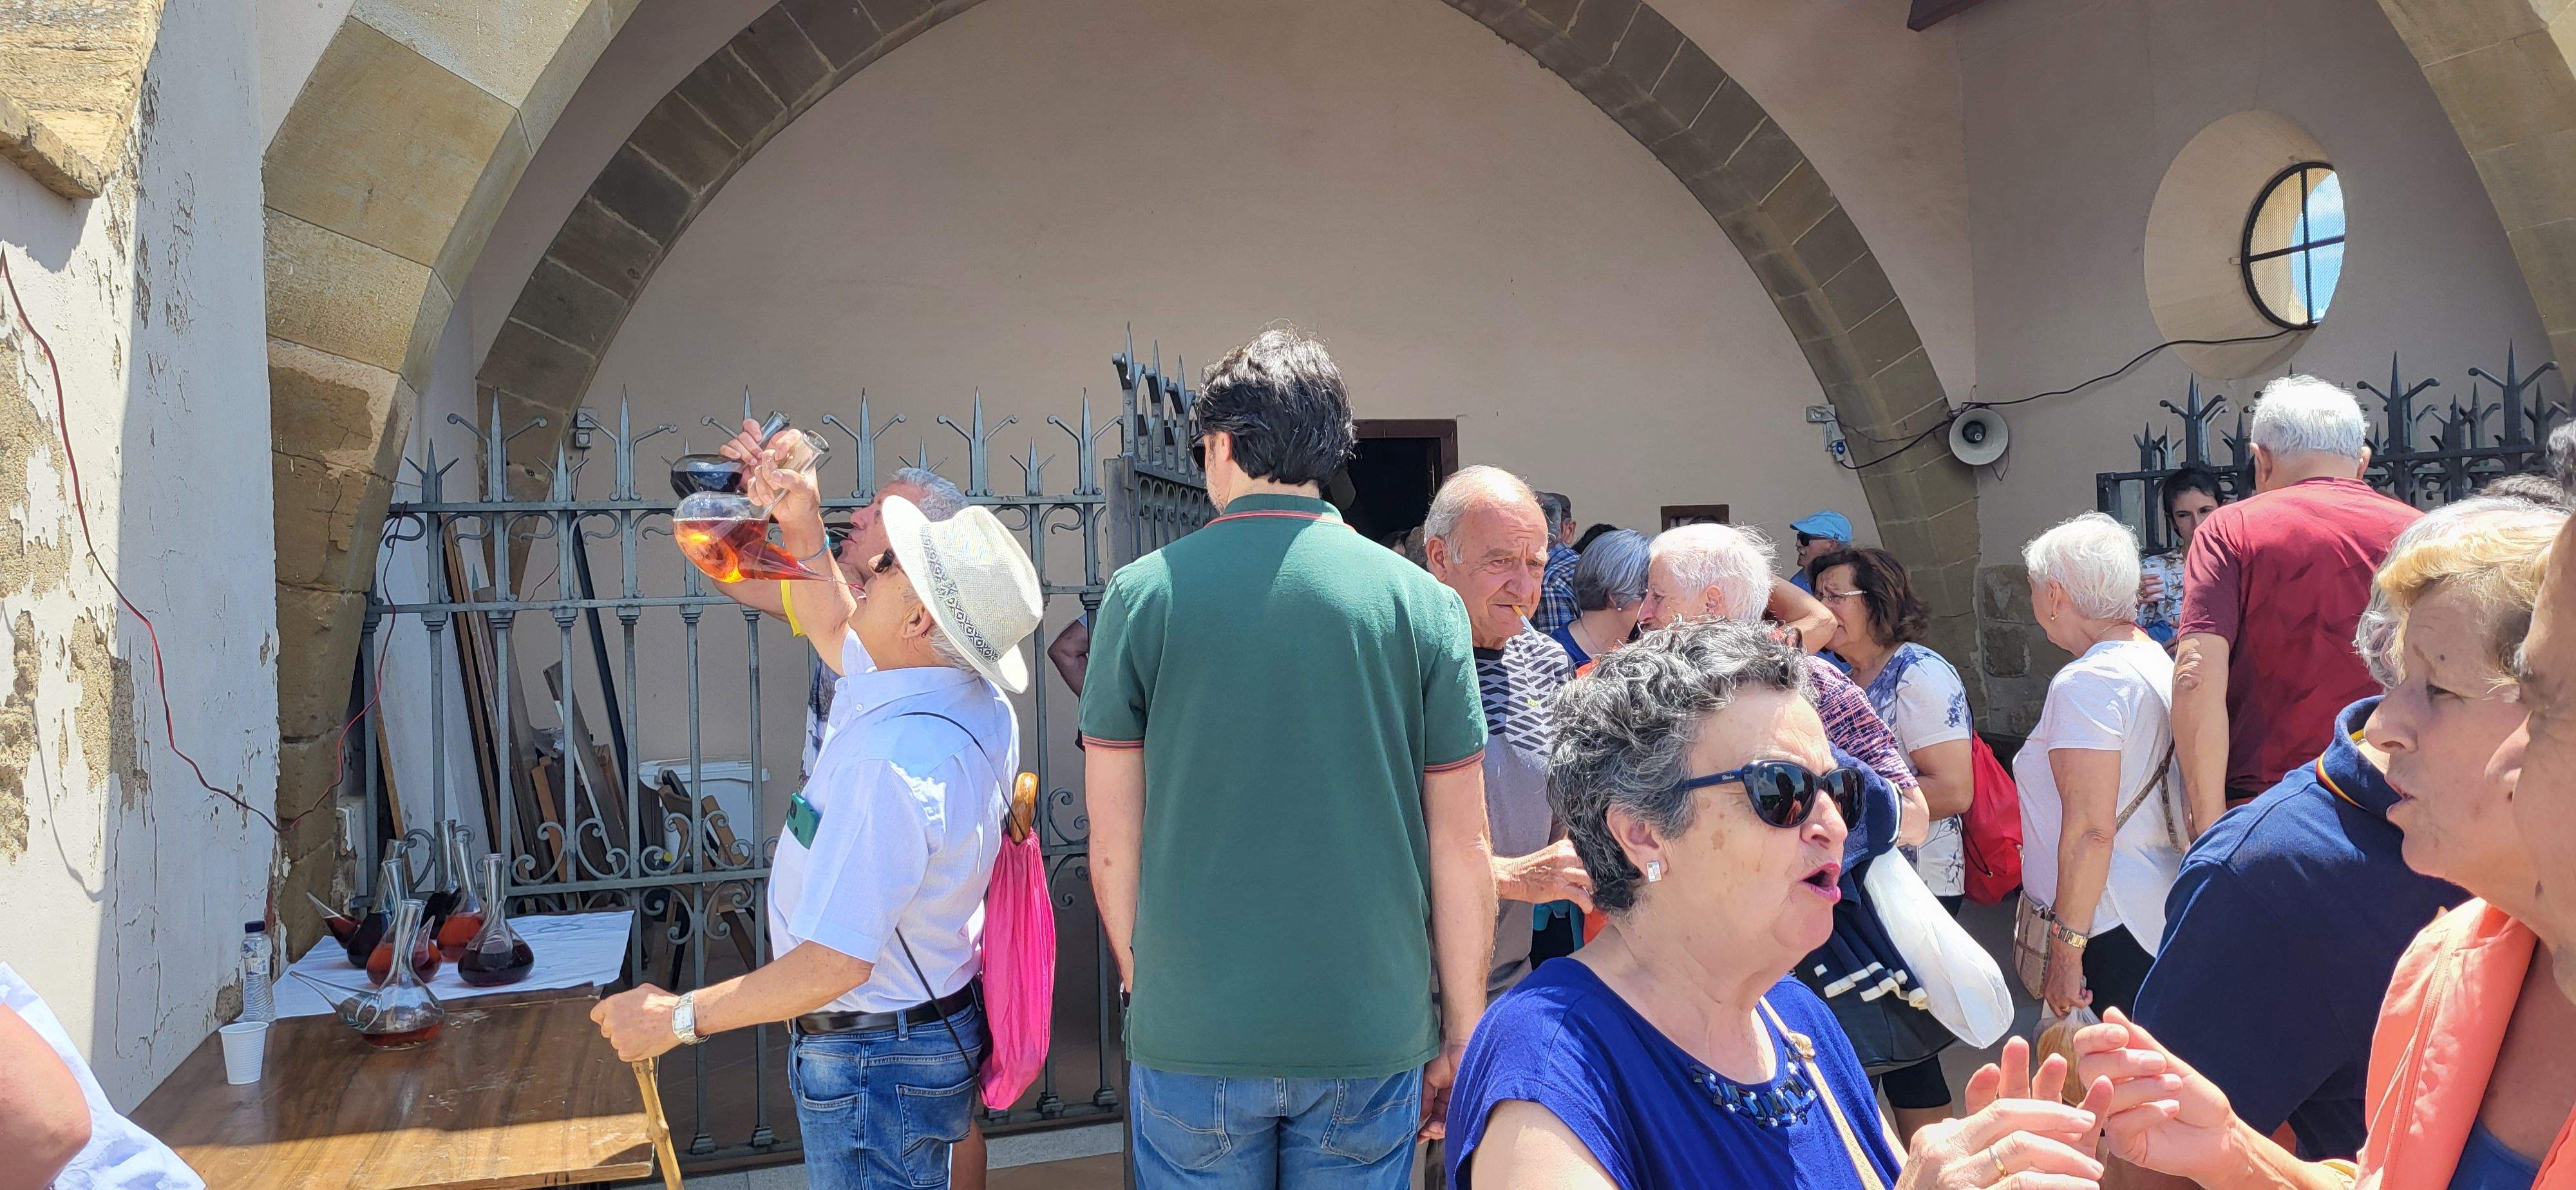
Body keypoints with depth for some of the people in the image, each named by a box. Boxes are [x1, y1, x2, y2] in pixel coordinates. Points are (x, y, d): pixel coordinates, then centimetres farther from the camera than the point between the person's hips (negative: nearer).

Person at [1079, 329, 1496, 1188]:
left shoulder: (1142, 595, -5)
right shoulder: (1424, 602, -5)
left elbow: (1113, 842, -1)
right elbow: (1462, 850, -3)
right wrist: (1462, 1036, 8)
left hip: (1189, 1036, 0)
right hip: (1371, 1033, 1)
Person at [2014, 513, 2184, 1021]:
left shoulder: (2087, 683, -17)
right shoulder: (2160, 663, 12)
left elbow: (2090, 831, -22)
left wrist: (2066, 952, -18)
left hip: (2110, 930, -9)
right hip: (2163, 915, 9)